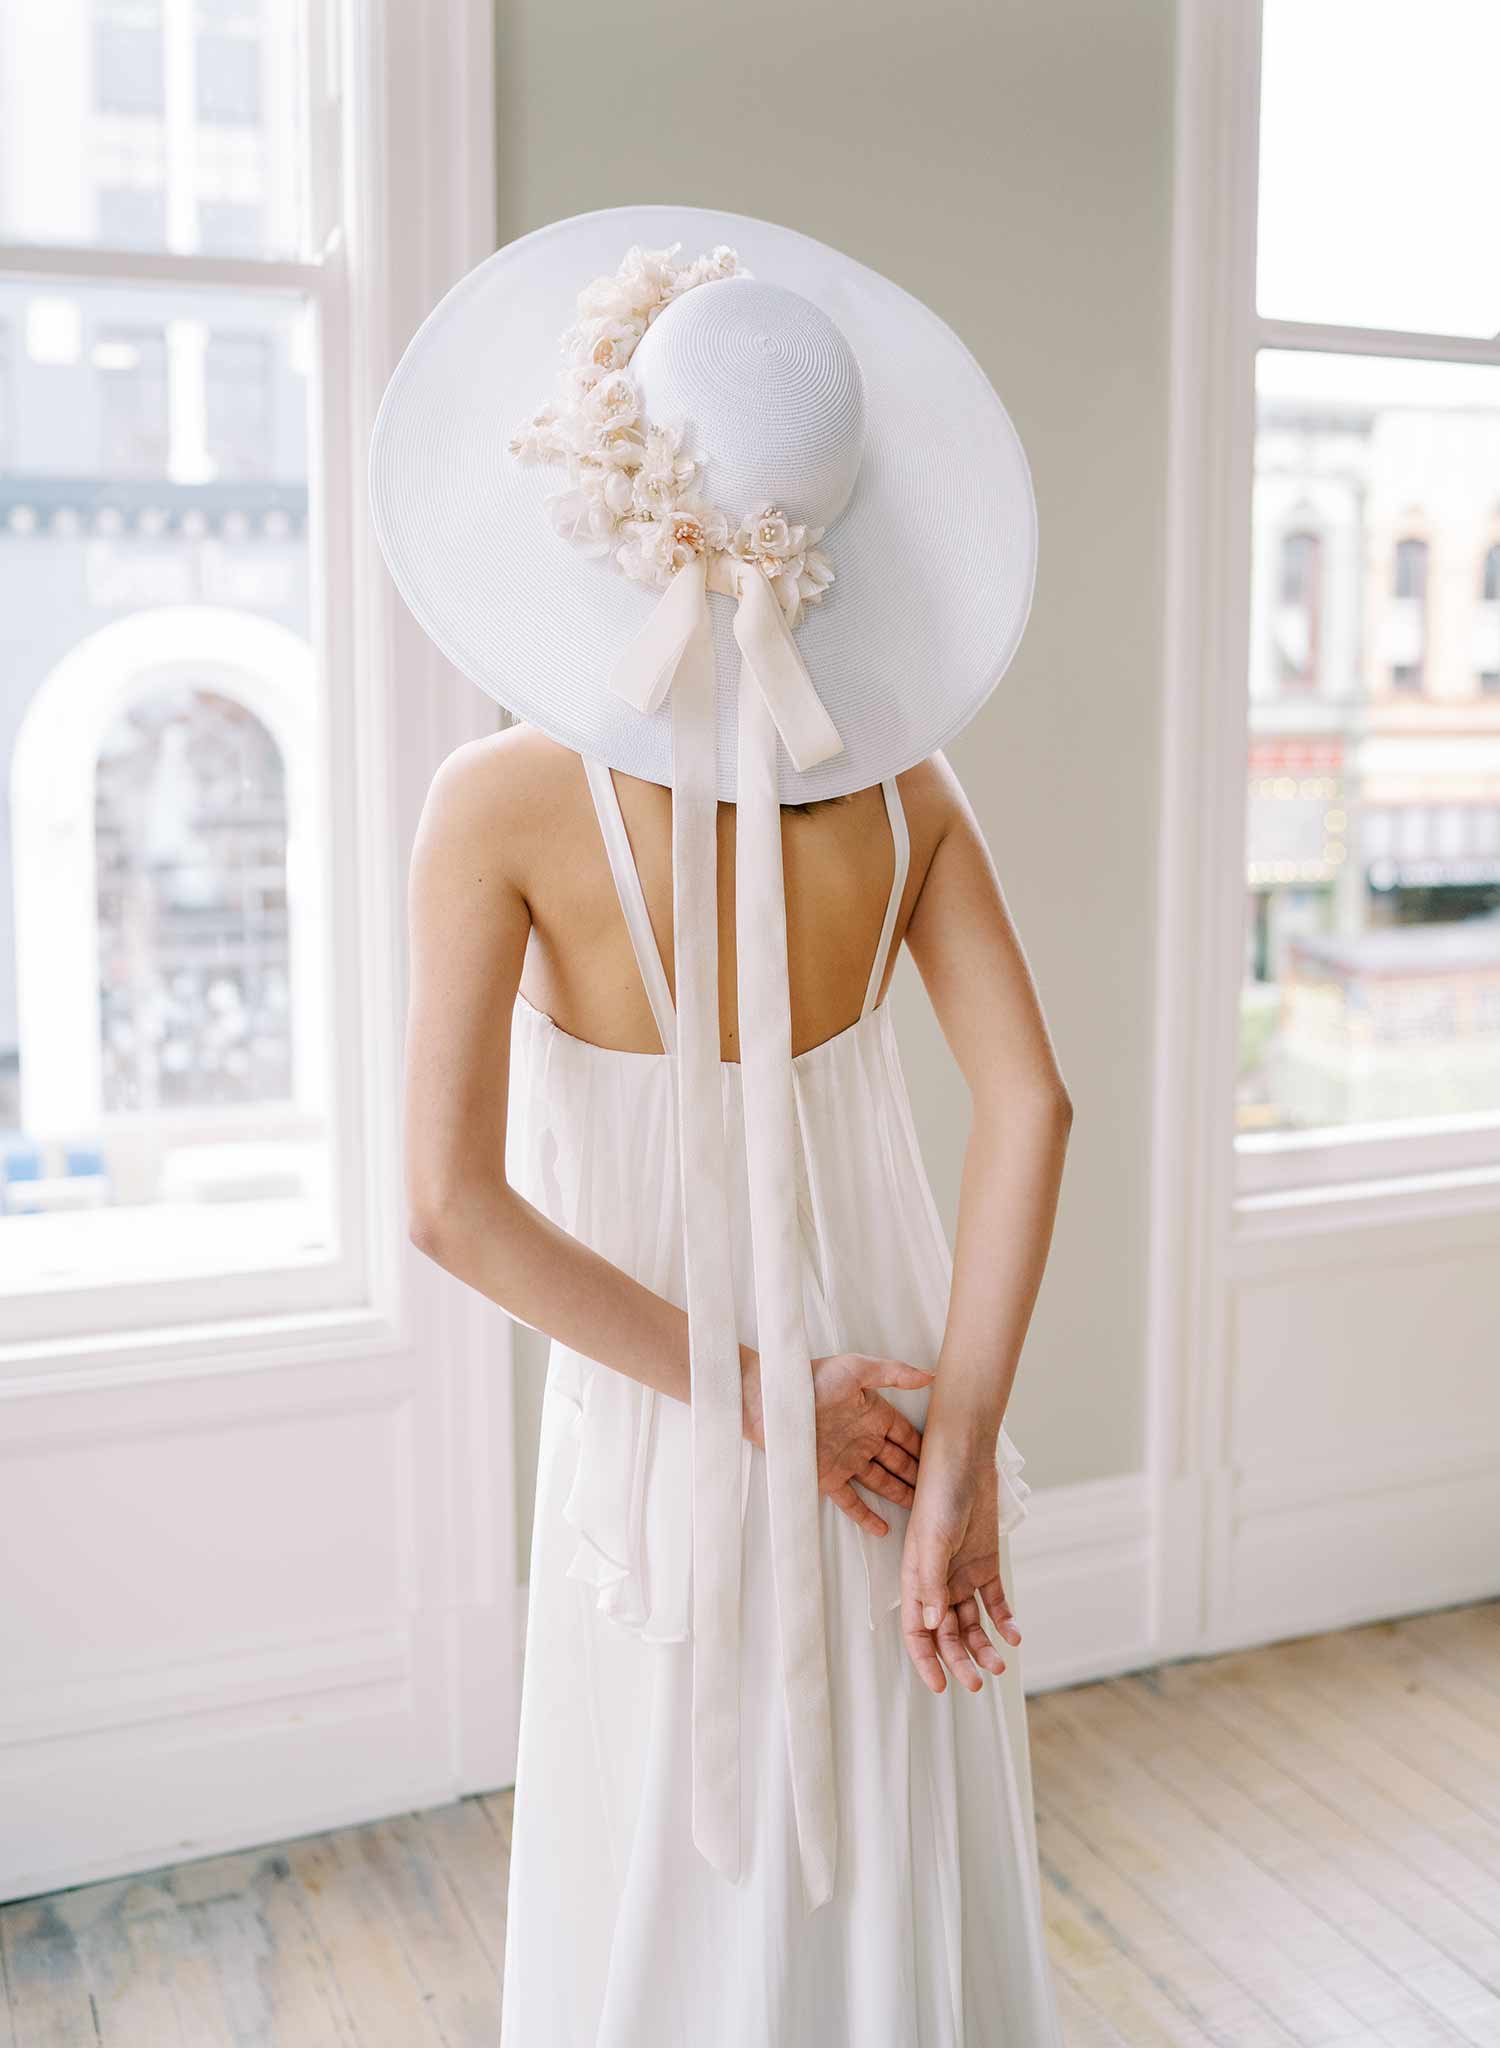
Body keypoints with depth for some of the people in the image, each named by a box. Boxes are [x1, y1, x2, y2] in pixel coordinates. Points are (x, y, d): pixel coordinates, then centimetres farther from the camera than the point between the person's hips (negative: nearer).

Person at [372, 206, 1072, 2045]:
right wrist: (957, 1459, -13)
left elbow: (454, 1203, -23)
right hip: (895, 1391, 3)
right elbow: (1029, 1105, -15)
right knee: (906, 1899, 24)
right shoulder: (896, 779, -9)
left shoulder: (506, 801, -19)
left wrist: (745, 1393, -15)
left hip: (665, 1434, -3)